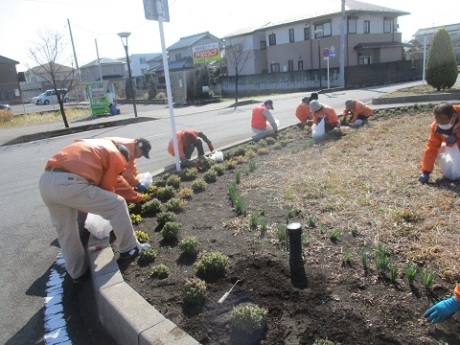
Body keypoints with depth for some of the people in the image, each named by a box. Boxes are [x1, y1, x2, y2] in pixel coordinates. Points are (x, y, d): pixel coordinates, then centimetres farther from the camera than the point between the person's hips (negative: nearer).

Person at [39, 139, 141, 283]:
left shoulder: (96, 145, 34)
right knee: (118, 205, 9)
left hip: (45, 181, 8)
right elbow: (107, 188, 14)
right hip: (69, 183, -8)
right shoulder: (116, 157, 12)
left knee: (65, 231, 25)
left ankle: (77, 272, 36)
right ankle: (128, 249, 22)